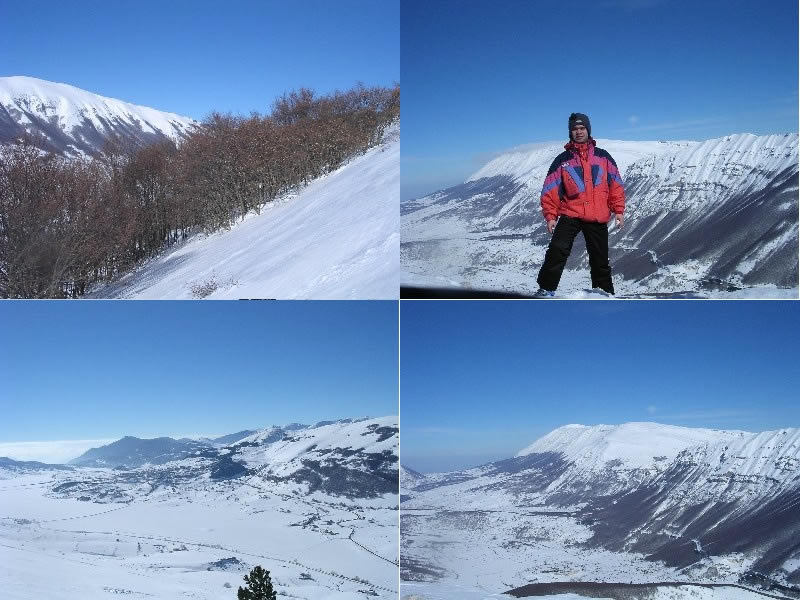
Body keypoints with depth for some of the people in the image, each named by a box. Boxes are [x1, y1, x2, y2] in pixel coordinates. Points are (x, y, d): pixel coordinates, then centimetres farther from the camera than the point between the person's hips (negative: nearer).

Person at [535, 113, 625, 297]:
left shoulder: (603, 157, 10)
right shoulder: (562, 160, 6)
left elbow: (615, 184, 11)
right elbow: (550, 190, 3)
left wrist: (618, 210, 5)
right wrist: (550, 215, -4)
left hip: (598, 218, 1)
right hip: (570, 215, -1)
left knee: (600, 260, 8)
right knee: (557, 251, -18)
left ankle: (606, 292, 19)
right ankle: (546, 289, -13)